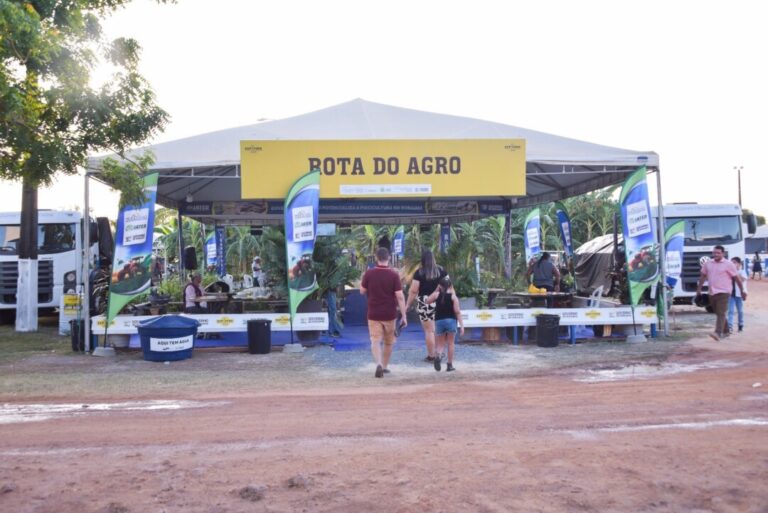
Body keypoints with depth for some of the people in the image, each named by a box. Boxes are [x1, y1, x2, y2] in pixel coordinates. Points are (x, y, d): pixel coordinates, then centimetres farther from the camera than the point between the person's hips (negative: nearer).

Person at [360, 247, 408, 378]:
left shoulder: (369, 273, -6)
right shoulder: (393, 274, -10)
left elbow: (362, 291, 6)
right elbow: (400, 296, -13)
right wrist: (404, 315, -9)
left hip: (373, 314, 0)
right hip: (389, 314, 0)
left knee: (375, 341, -1)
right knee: (388, 342, 18)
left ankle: (379, 364, -24)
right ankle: (384, 366, 30)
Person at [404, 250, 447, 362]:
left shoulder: (419, 273, -7)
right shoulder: (441, 271, 3)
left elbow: (413, 291, -8)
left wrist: (408, 305, 2)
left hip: (424, 303, -3)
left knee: (429, 330, 3)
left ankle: (431, 355, 8)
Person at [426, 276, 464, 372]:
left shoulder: (437, 295, -1)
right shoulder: (453, 296, -5)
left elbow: (428, 301, 17)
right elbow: (457, 312, -8)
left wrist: (436, 290, 16)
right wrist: (461, 325, -6)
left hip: (439, 321, 2)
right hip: (451, 321, -2)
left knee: (441, 343, 12)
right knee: (450, 343, 10)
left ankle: (438, 355, -21)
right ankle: (450, 365, 11)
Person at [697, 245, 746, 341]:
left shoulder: (728, 264, -5)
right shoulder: (707, 263, 8)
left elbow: (737, 278, -1)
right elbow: (703, 276, 17)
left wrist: (742, 291, 1)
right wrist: (699, 289, 16)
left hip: (723, 292, -6)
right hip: (712, 293, 6)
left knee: (721, 313, -15)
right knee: (719, 313, 15)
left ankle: (718, 333, -25)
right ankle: (725, 331, 31)